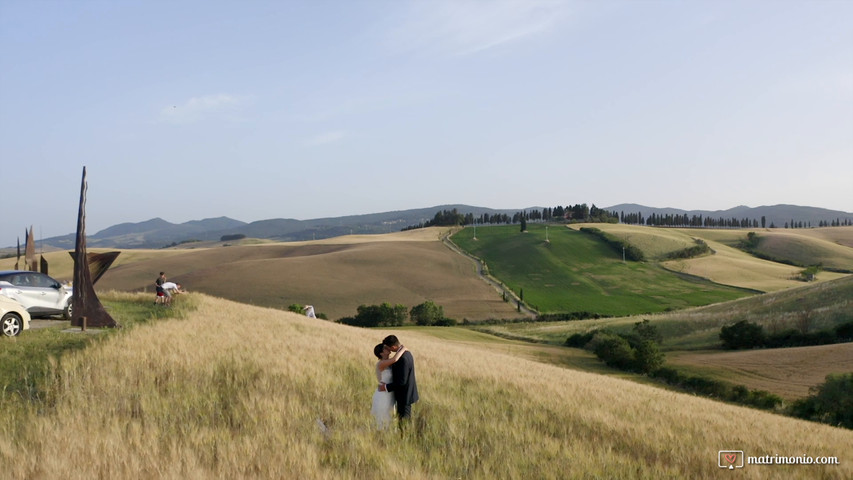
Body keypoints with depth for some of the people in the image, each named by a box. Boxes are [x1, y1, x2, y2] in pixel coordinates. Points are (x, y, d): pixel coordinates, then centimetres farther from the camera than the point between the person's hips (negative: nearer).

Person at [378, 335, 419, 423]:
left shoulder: (403, 359, -29)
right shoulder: (406, 353, 3)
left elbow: (402, 381, -28)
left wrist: (387, 387, -19)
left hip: (404, 395, -10)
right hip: (407, 392, 10)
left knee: (403, 419, 1)